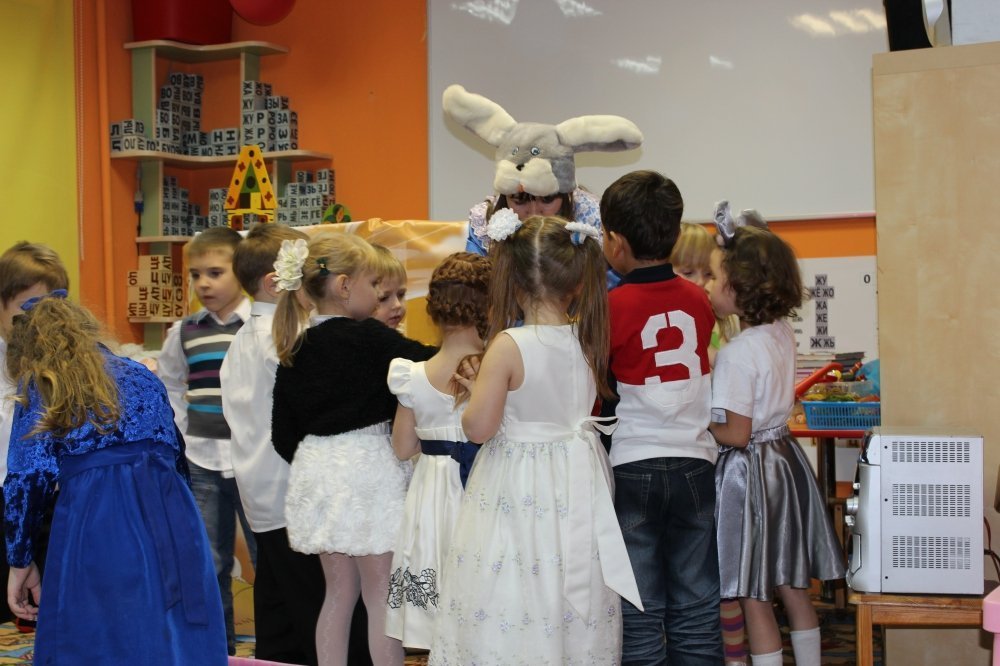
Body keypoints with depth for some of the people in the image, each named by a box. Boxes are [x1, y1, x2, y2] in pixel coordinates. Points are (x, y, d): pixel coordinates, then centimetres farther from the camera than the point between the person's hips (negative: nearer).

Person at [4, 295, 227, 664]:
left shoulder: (39, 385, 12)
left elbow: (28, 479, 3)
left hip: (94, 522, -4)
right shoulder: (141, 374, 25)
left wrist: (20, 559, 10)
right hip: (170, 515, 4)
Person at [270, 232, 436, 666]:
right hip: (367, 466, -6)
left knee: (339, 590, 15)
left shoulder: (293, 353, 6)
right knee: (380, 593, 2)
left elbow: (283, 435, 9)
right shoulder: (368, 338, -12)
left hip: (316, 469, 6)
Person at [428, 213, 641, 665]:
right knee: (577, 609, 14)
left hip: (518, 492, -5)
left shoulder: (508, 346, -18)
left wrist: (476, 392, 3)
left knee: (510, 611, 4)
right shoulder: (587, 340, -2)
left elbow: (478, 428, -17)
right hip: (578, 491, 5)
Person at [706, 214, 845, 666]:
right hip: (785, 462, 8)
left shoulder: (736, 354, -22)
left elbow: (736, 435, -21)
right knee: (793, 586, 18)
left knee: (753, 598, 1)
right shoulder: (783, 334, 0)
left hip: (748, 471, -8)